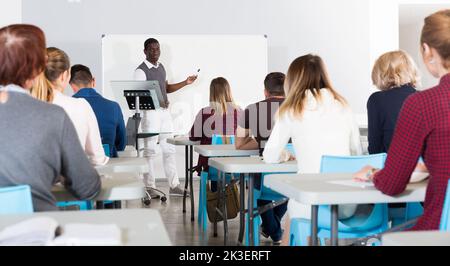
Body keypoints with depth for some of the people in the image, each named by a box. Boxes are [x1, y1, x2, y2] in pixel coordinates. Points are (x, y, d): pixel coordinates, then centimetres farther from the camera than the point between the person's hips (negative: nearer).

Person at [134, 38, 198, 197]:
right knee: (150, 151, -2)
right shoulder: (141, 71, -10)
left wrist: (185, 83, 15)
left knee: (169, 150, 9)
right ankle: (150, 188, 6)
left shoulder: (161, 67, 14)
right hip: (150, 112, -7)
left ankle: (174, 186, 15)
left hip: (165, 112, 7)